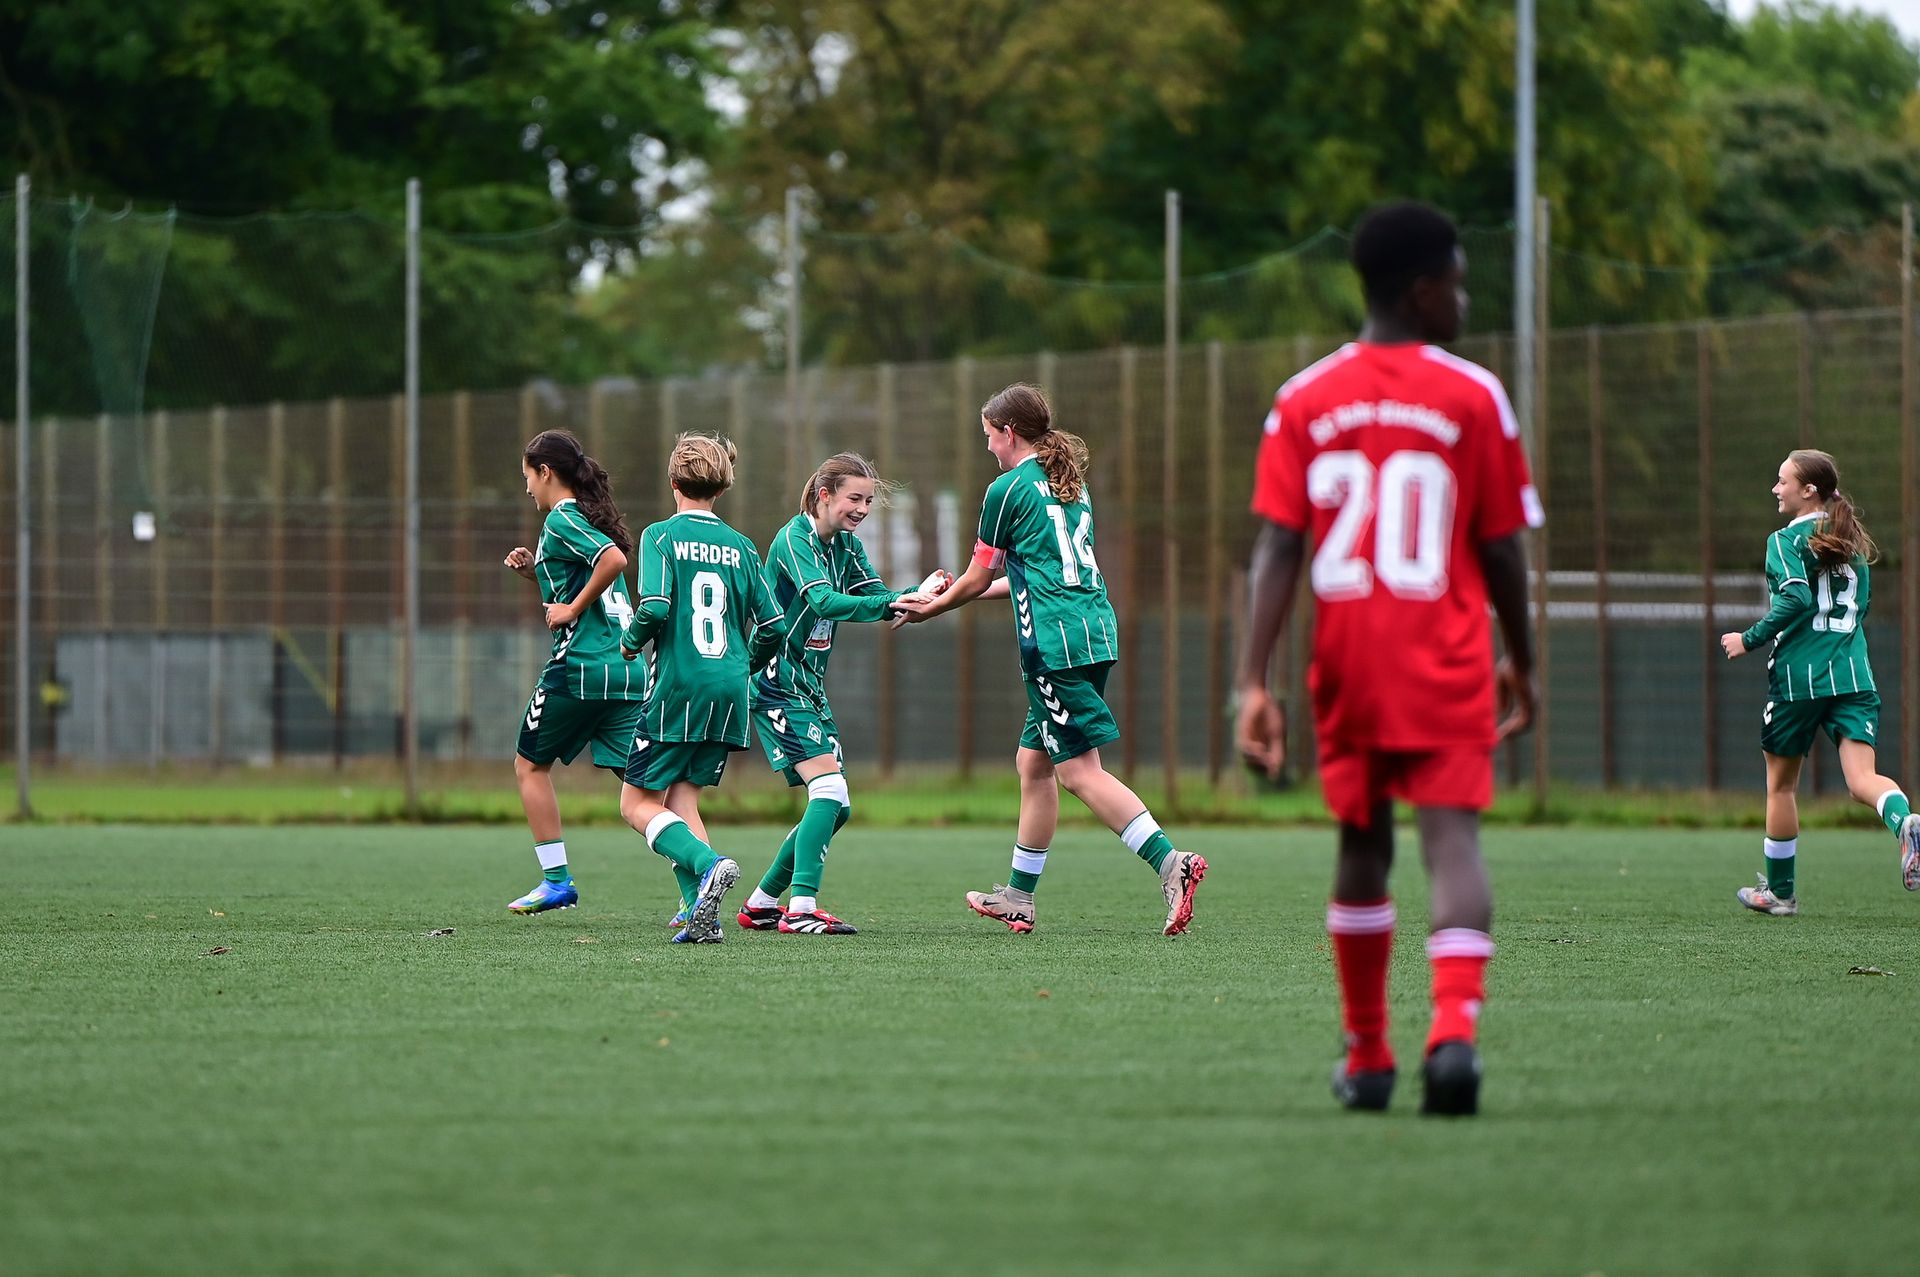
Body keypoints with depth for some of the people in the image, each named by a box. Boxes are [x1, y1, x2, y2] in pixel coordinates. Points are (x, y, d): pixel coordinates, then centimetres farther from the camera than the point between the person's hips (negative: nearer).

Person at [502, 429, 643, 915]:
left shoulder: (561, 520, -7)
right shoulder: (591, 517, 20)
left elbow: (614, 560, -25)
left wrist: (573, 608, -15)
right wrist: (535, 570, 16)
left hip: (579, 667, -8)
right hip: (627, 669, 8)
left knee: (531, 765, 12)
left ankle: (556, 881, 10)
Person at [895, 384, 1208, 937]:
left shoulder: (1009, 489, -4)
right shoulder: (1071, 484, 20)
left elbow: (978, 580, 2)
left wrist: (930, 608, 22)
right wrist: (954, 591, 35)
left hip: (1055, 642, -9)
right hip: (1094, 628, 9)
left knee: (1079, 770, -12)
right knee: (1033, 760, 16)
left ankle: (1171, 863, -27)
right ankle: (1018, 897, 21)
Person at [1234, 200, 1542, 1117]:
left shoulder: (1305, 402, 4)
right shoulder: (1472, 397, -3)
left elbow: (1275, 549, -4)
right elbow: (1502, 550, 1)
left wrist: (1254, 682, -6)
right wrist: (1522, 662, 14)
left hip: (1346, 655, 3)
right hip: (1445, 662, -3)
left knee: (1362, 842, 15)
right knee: (1452, 835, -8)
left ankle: (1367, 1058, 22)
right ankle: (1455, 1027, -30)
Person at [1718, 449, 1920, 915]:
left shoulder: (1786, 541, -6)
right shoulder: (1852, 543, 15)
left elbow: (1796, 599, -20)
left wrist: (1750, 639, -10)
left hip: (1799, 678, -5)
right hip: (1853, 676, 5)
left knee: (1781, 783, 13)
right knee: (1863, 780, -7)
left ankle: (1779, 890, 22)